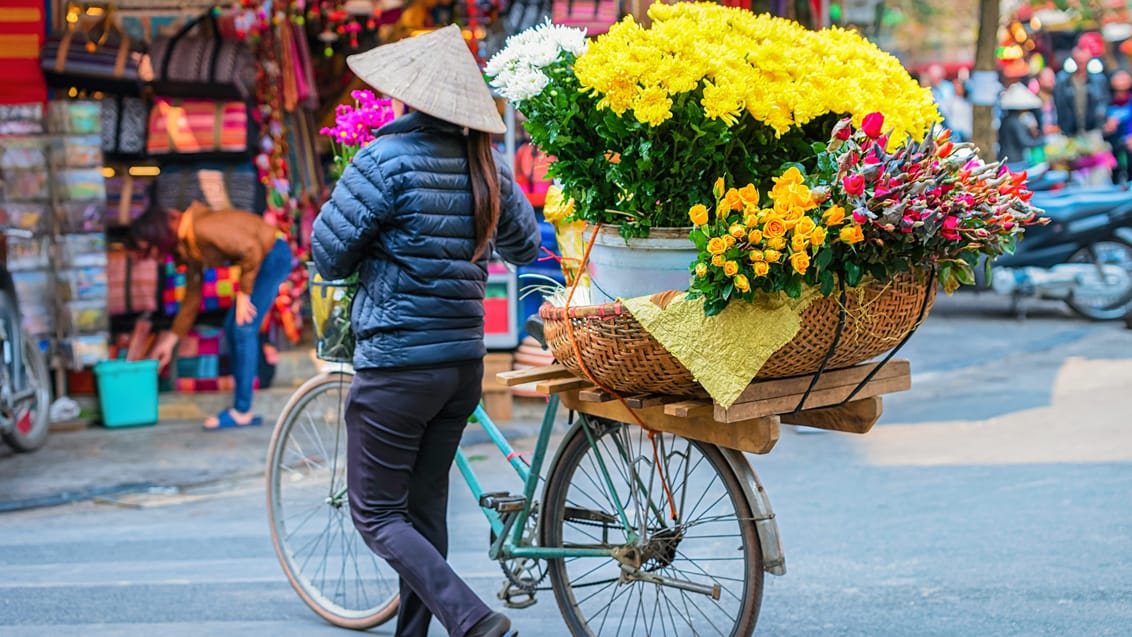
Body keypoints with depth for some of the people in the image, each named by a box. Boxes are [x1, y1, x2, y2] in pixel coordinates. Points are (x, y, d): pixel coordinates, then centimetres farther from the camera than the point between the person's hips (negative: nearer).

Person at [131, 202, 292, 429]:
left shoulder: (201, 229, -23)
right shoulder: (187, 247, 8)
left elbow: (251, 250, -24)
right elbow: (193, 294, 17)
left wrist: (243, 295, -16)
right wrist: (171, 339, 20)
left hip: (273, 255, -10)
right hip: (263, 257, 10)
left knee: (243, 328, -12)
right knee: (232, 328, 7)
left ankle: (242, 412, -8)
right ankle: (243, 410, 9)